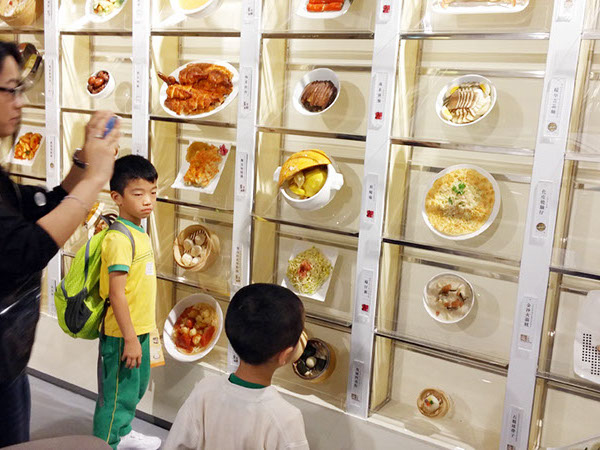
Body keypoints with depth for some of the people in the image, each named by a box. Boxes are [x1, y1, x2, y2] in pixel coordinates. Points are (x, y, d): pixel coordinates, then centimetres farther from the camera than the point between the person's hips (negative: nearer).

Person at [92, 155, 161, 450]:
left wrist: (140, 332, 19)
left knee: (137, 387, 26)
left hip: (139, 329, 10)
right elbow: (116, 292, -24)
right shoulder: (119, 238, -22)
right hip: (122, 334, -10)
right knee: (118, 395, 5)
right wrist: (130, 338, -22)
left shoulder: (139, 232, 6)